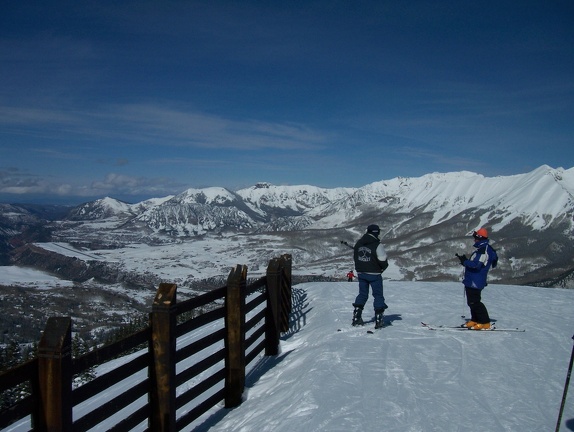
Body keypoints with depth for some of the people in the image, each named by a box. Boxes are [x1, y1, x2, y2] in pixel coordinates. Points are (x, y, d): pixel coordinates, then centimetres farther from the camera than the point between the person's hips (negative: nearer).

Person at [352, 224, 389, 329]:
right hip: (374, 274, -5)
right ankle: (378, 319, 4)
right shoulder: (377, 245, -17)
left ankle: (356, 317, 13)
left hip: (361, 273, 6)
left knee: (362, 294, 16)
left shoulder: (358, 244, 3)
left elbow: (355, 257, 12)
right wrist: (383, 268, 8)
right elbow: (383, 261, -13)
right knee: (378, 295, 6)